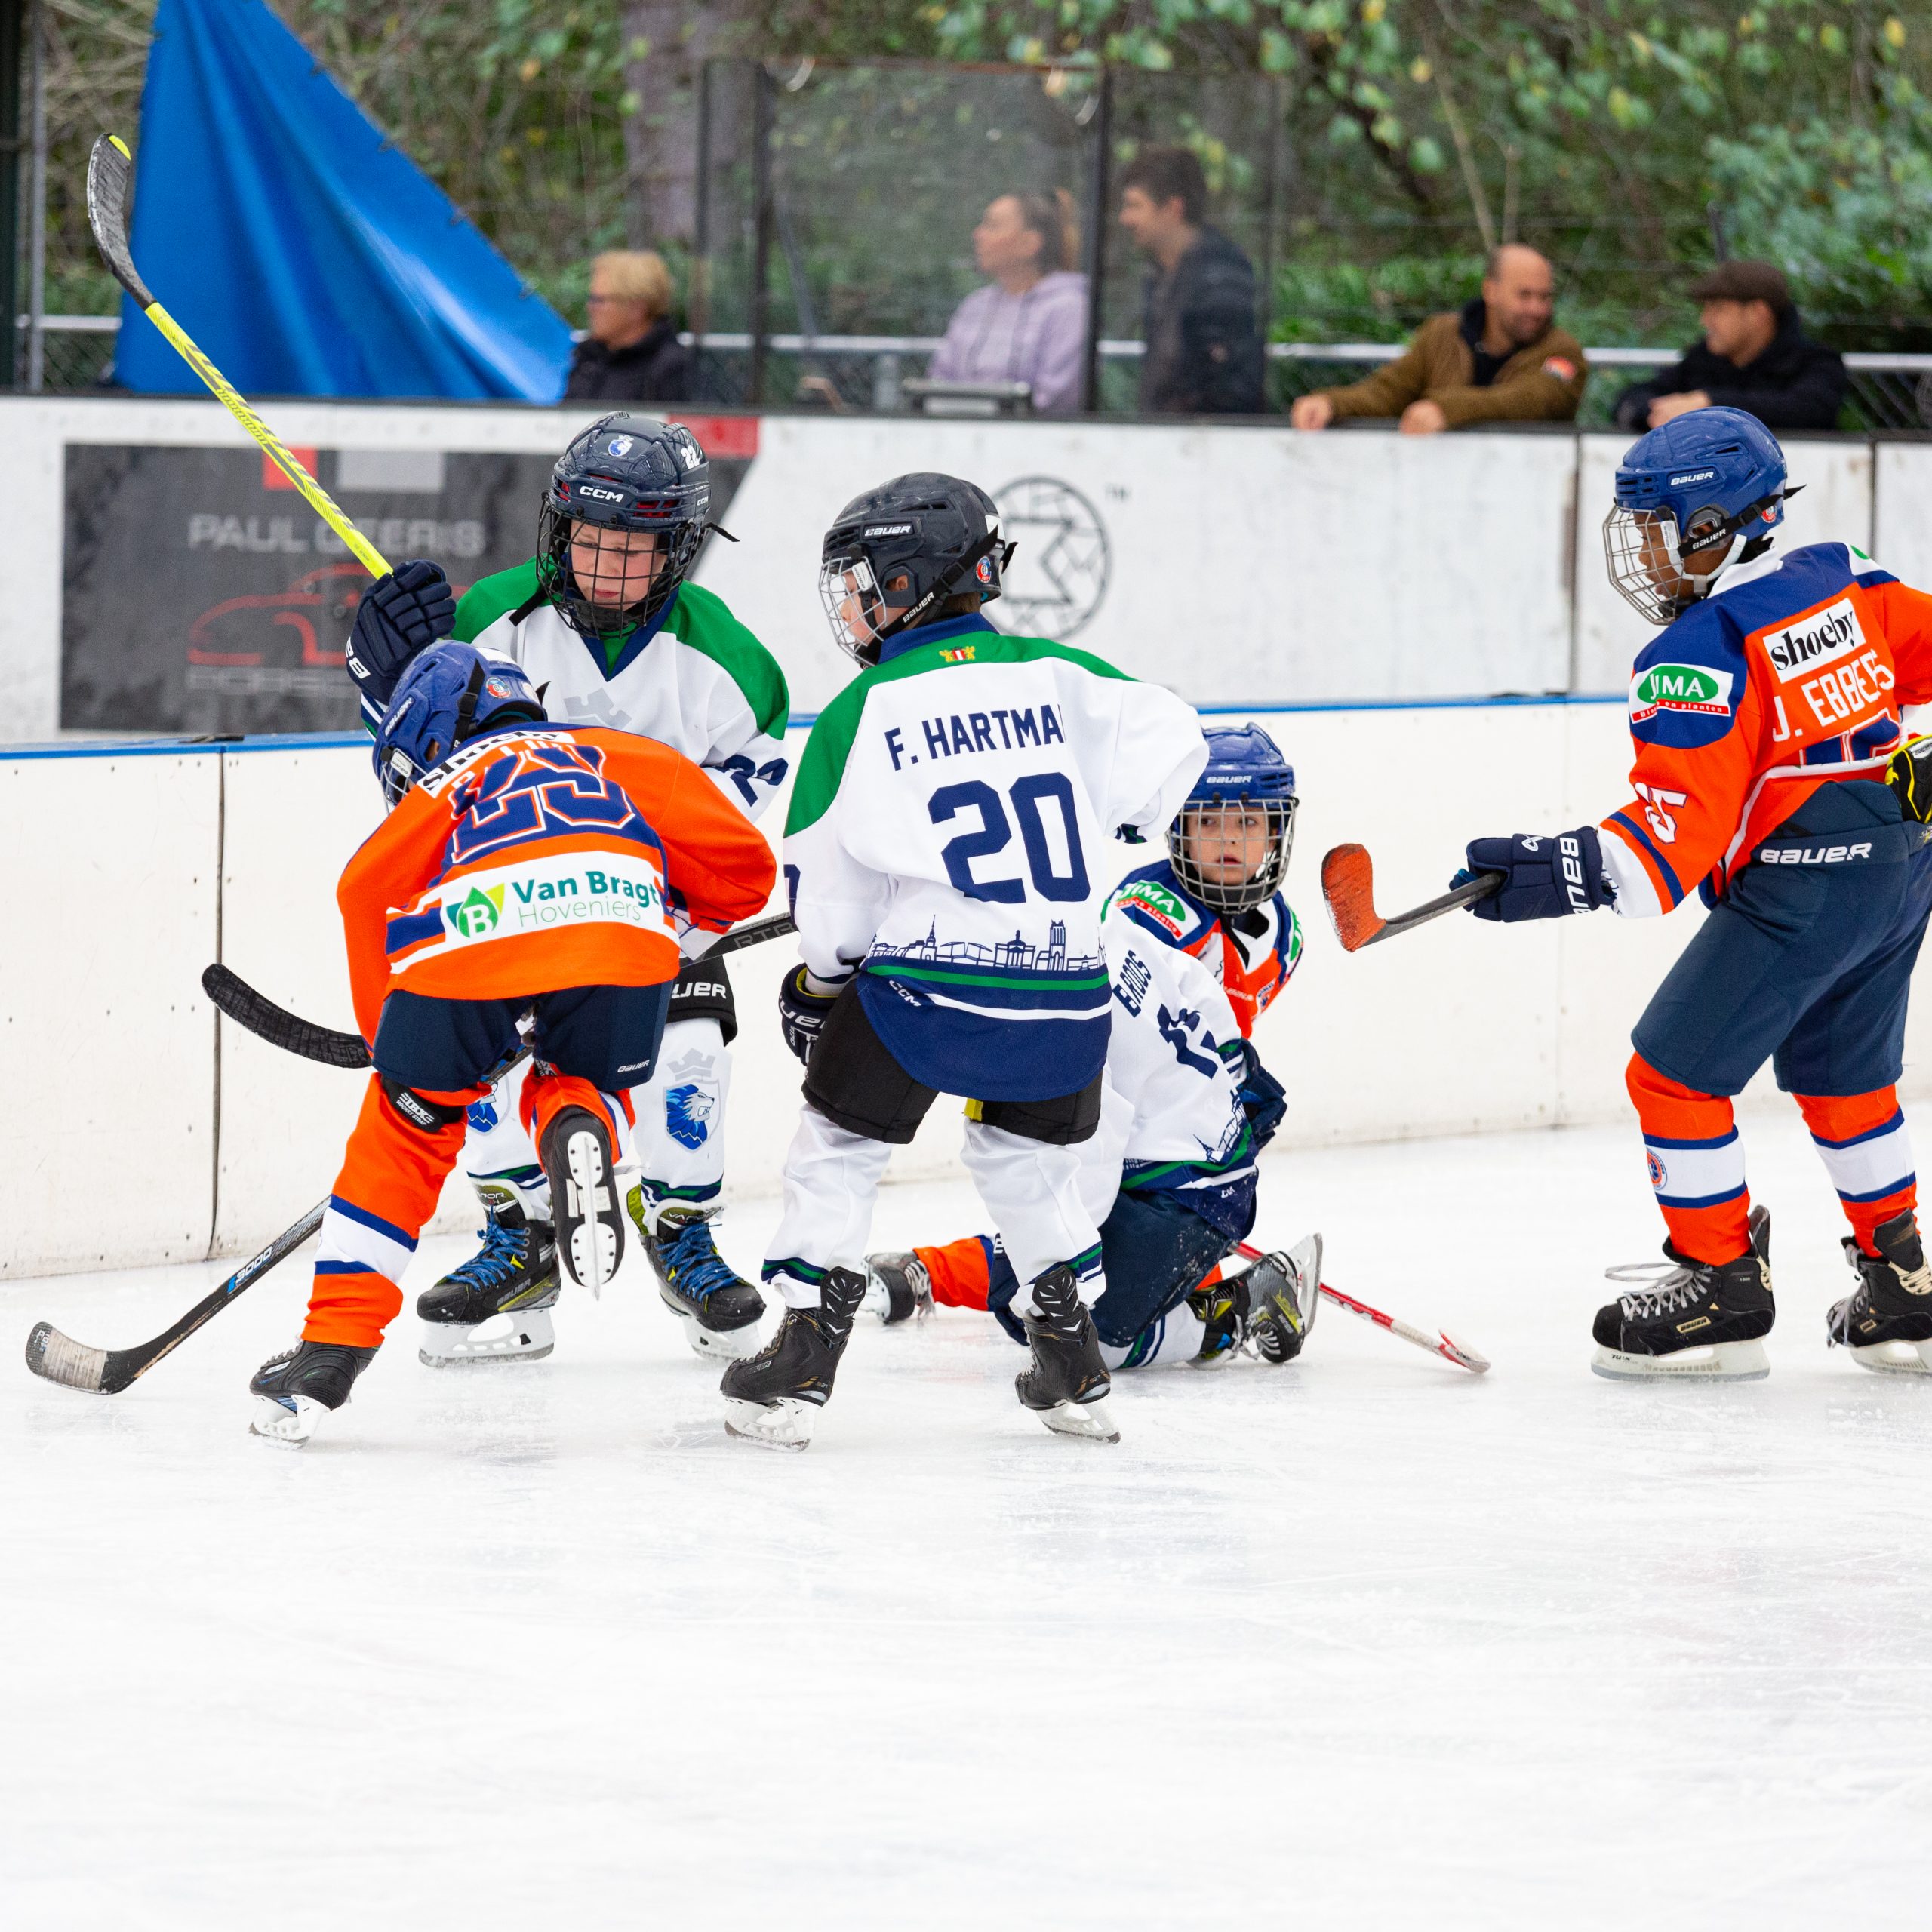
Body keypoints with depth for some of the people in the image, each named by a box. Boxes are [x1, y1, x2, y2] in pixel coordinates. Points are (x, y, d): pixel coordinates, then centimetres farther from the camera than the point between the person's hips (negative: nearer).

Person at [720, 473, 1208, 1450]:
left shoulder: (860, 715, -3)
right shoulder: (1059, 676, 5)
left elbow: (827, 881, 2)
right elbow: (1168, 741, 5)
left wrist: (824, 976, 20)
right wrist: (1107, 823, 22)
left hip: (925, 982, -4)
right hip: (1065, 992, 4)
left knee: (838, 1145, 14)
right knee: (1026, 1153, 27)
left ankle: (803, 1356, 8)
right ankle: (1073, 1367, 24)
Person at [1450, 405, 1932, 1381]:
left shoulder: (1698, 657, -16)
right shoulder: (1841, 579, 6)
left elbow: (1673, 828, -25)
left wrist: (1566, 875, -33)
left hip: (1800, 891, -9)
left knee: (1676, 1074, 1)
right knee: (1844, 1080, 24)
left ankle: (1721, 1286, 5)